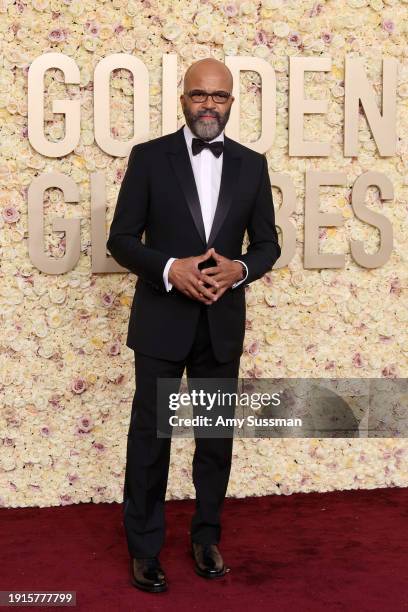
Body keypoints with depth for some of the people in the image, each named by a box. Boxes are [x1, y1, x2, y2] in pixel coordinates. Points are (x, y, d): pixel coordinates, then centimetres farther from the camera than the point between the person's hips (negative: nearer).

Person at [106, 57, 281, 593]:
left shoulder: (252, 164, 3)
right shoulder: (149, 157, -4)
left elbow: (267, 243, 7)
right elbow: (121, 240, -4)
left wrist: (239, 269, -14)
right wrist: (170, 269, -20)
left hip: (223, 321, 3)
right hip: (162, 319, -2)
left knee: (217, 433, 12)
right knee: (150, 433, 5)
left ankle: (207, 536, 29)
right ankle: (144, 546, 19)